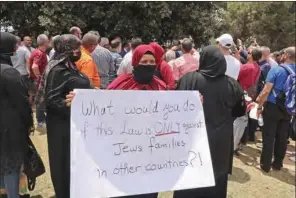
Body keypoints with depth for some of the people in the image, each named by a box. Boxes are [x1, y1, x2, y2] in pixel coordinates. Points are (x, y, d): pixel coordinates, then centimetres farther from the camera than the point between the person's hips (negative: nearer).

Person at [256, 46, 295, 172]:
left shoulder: (276, 69, -12)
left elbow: (266, 91, -16)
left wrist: (259, 106, -7)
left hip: (273, 107, -5)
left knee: (268, 137, 3)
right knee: (282, 137, 13)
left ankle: (266, 164, 9)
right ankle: (278, 164, 23)